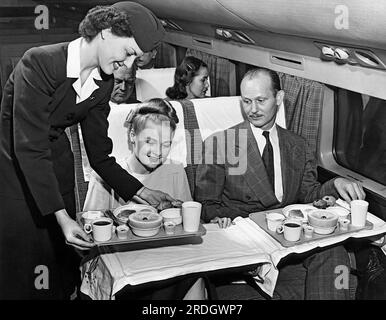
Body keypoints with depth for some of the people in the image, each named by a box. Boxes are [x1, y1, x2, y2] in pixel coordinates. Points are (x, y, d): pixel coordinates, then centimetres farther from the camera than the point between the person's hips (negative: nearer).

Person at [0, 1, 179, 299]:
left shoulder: (104, 84, -2)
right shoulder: (39, 63, -24)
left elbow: (99, 153, 5)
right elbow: (30, 147, -27)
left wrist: (142, 192, -1)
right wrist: (62, 216, -31)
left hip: (56, 166, 6)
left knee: (57, 255, 6)